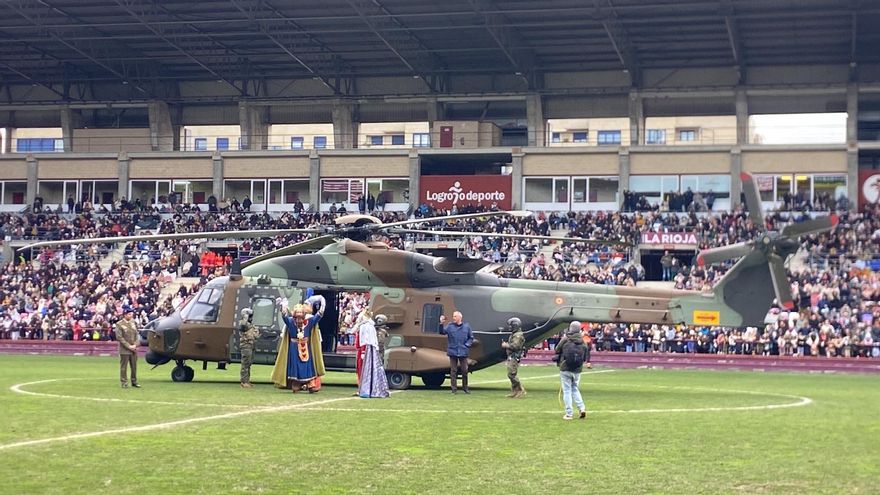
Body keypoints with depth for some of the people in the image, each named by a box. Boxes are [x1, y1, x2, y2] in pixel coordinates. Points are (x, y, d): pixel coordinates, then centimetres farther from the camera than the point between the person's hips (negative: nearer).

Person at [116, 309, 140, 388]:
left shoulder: (133, 323, 9)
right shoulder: (119, 324, -7)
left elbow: (136, 334, 12)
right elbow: (119, 337, -11)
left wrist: (135, 345, -3)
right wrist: (129, 346, -14)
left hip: (133, 349, 5)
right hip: (124, 350, -5)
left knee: (134, 366, 7)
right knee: (123, 367, -2)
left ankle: (134, 382, 17)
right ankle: (124, 383, 5)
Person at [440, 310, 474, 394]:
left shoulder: (466, 326, 5)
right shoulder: (450, 326, 3)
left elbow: (471, 338, 11)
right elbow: (442, 331, -8)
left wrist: (467, 345, -3)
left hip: (463, 352, 0)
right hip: (453, 352, 0)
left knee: (464, 370, 5)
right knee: (453, 371, 1)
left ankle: (465, 387, 19)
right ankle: (454, 388, 7)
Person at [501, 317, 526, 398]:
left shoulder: (518, 335, -15)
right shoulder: (513, 334, 18)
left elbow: (515, 346, -26)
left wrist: (506, 345, -15)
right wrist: (506, 344, 9)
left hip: (514, 358, -11)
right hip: (511, 357, 11)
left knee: (511, 374, -14)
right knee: (511, 375, 11)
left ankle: (521, 390, -9)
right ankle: (514, 391, 15)